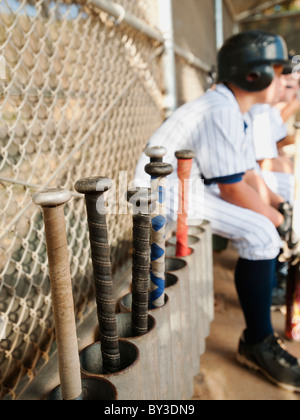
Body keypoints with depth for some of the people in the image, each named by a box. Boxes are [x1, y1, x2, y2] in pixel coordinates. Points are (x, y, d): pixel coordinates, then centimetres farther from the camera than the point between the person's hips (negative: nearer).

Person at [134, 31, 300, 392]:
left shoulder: (237, 113, 11)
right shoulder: (220, 112, -21)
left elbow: (248, 173, 14)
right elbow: (232, 188, -23)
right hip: (163, 190, -10)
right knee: (260, 233, -23)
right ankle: (257, 343, -9)